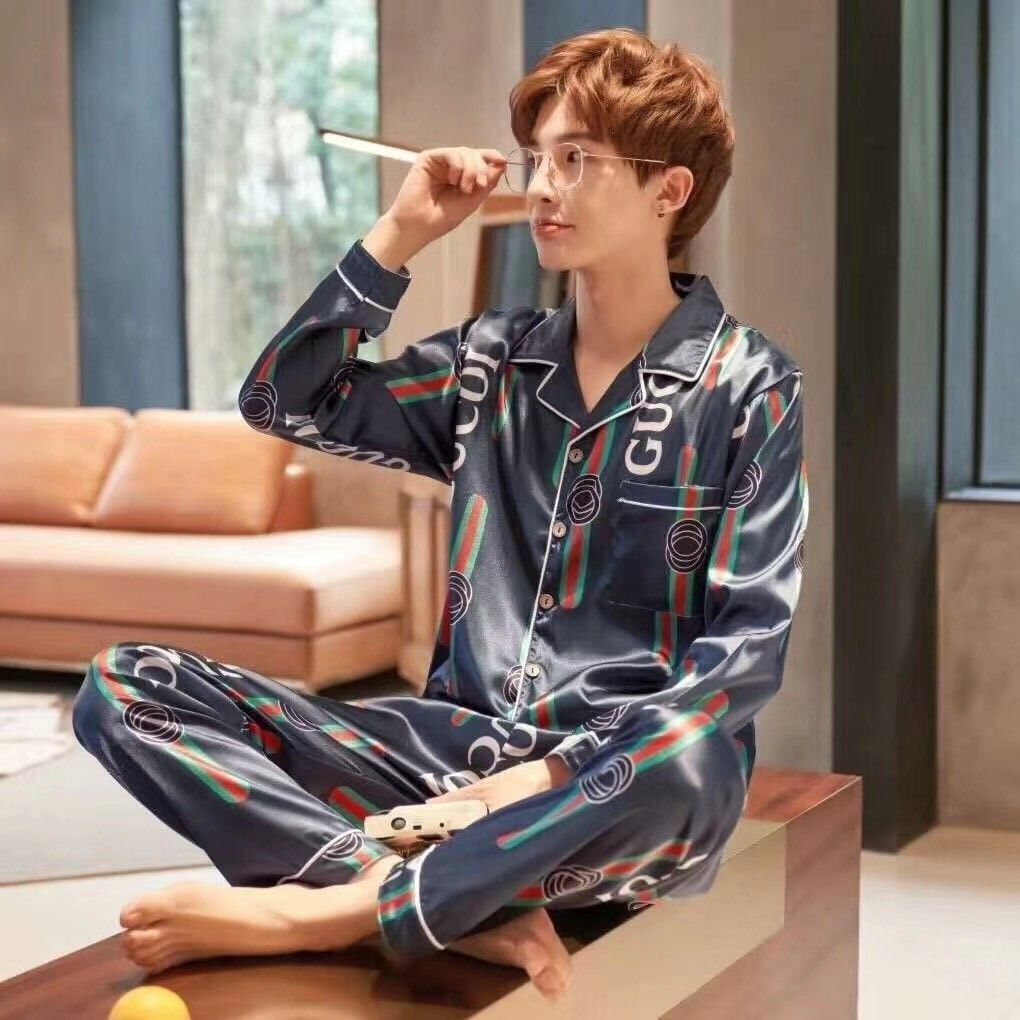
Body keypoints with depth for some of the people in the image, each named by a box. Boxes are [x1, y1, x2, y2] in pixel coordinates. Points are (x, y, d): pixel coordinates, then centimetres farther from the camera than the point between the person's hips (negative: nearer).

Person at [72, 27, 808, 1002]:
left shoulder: (747, 386, -2)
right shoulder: (497, 356, 12)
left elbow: (750, 642, -9)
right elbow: (283, 403, 13)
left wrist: (561, 773, -21)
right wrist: (400, 233, 4)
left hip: (616, 781, -4)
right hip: (465, 743, 5)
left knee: (686, 765, -43)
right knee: (123, 687, -13)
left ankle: (316, 910, -27)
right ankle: (464, 906, -28)